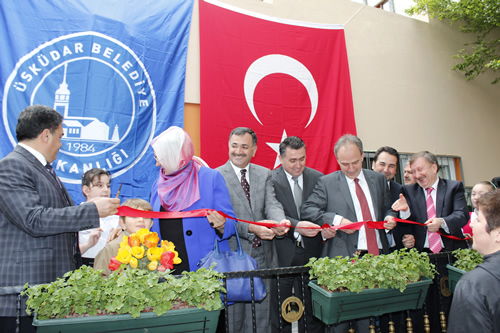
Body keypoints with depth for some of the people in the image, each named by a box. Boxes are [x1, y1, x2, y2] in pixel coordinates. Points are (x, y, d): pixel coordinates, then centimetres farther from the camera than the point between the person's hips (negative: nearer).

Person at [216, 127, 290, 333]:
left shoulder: (264, 174, 9)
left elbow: (272, 204, -4)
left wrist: (280, 222, -26)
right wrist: (251, 228, -24)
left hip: (263, 255, 4)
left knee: (263, 313, 15)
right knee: (234, 314, 10)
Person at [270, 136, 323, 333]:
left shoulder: (317, 178, 4)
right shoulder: (270, 180, -7)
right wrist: (296, 226, -31)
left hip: (311, 251, 3)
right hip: (282, 253, -2)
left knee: (310, 307, 11)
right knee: (279, 309, 11)